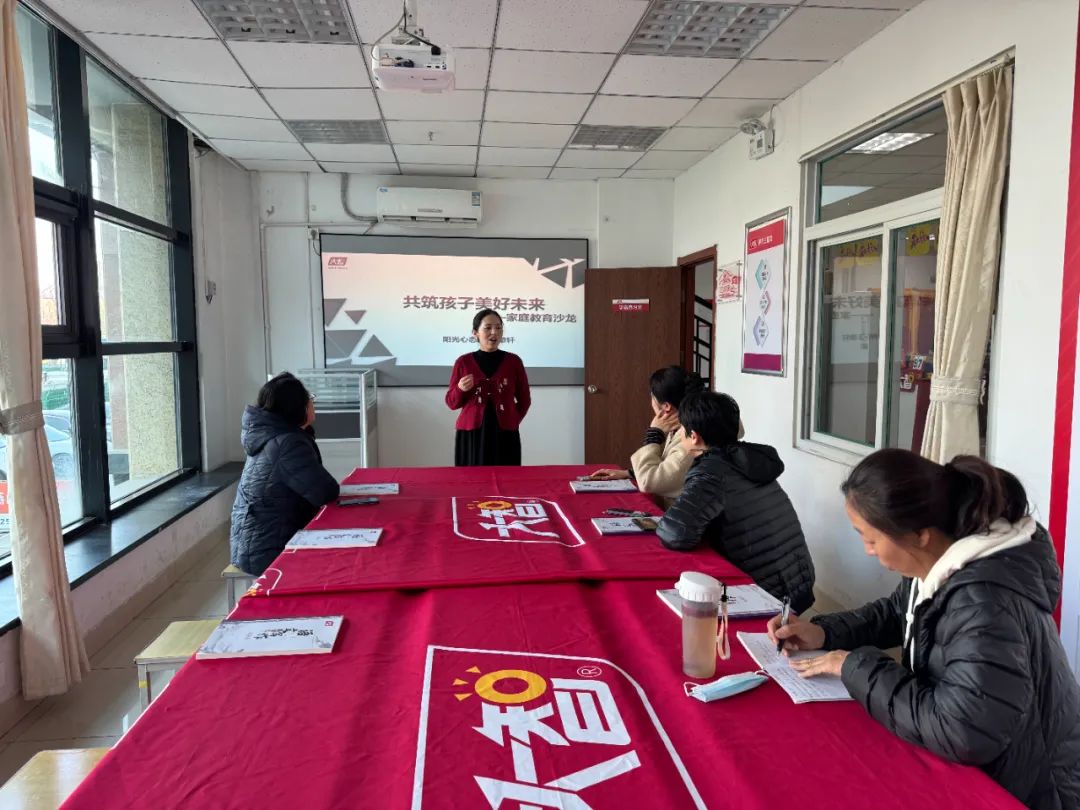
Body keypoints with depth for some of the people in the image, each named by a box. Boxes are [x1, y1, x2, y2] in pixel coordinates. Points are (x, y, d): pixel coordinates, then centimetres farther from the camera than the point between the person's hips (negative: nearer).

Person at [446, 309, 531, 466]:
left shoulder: (513, 361, 3)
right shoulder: (463, 362, 1)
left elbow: (524, 400, 13)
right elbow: (452, 403, 7)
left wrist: (511, 422, 3)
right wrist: (460, 390, -11)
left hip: (504, 436, 0)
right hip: (471, 436, 0)